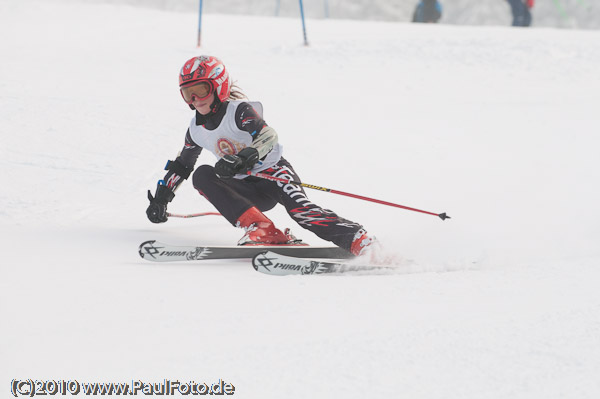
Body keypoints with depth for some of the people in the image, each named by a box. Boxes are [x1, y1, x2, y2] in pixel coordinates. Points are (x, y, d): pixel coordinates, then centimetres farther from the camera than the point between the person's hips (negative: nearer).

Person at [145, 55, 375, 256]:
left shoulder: (238, 110, -13)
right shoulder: (196, 129, 8)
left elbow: (268, 136, -29)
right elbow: (181, 165, 24)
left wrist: (242, 159, -45)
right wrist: (160, 199, 23)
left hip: (273, 172, -6)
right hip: (249, 192, 6)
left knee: (300, 209, -34)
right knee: (201, 175, -20)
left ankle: (359, 241, -45)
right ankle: (260, 228, -36)